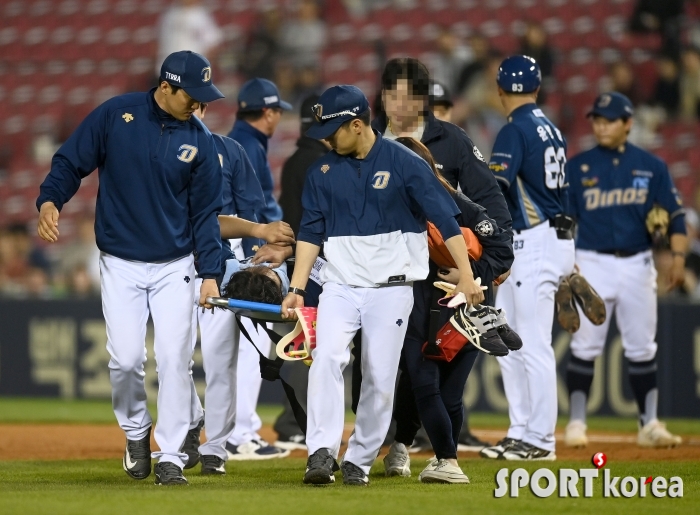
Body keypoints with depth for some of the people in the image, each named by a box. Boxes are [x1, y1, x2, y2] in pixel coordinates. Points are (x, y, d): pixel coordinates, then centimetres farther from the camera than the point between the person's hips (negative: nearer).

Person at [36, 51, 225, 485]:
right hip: (121, 265, -1)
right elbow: (71, 163, -1)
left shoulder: (199, 141, -2)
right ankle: (136, 431, 22)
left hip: (175, 268, 1)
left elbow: (205, 213, 2)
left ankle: (171, 457, 2)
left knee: (175, 359, -6)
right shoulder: (116, 115, -6)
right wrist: (50, 201, -21)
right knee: (126, 359, -7)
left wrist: (210, 273, -5)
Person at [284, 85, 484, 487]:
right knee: (328, 359, -20)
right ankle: (322, 452, -24)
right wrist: (297, 288, -1)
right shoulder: (324, 172, 6)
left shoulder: (404, 163, -5)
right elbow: (311, 233, 8)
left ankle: (359, 461, 10)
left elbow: (445, 219, -5)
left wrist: (466, 276, -10)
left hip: (391, 290, -2)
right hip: (340, 286, 2)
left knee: (380, 379, -2)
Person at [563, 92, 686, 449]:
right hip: (593, 264, -1)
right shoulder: (577, 168, 3)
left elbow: (674, 215, 4)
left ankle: (649, 425, 10)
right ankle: (576, 424, 1)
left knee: (642, 349, 5)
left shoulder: (651, 167, 5)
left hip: (637, 265, 1)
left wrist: (678, 257, -8)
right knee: (585, 348, -4)